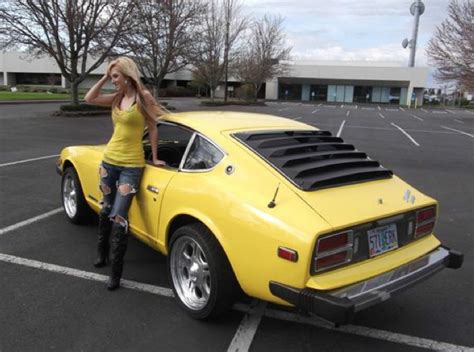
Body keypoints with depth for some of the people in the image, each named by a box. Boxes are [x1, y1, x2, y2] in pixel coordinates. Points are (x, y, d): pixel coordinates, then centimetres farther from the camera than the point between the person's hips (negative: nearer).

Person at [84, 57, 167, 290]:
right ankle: (102, 253, 39)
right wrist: (104, 77, 4)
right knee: (106, 210, 18)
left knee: (118, 216, -9)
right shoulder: (116, 98, 8)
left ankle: (116, 272, 1)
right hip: (109, 161, 6)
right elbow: (89, 99, 11)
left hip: (131, 165, -6)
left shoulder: (143, 97, -9)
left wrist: (154, 158, -1)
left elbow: (152, 129, -4)